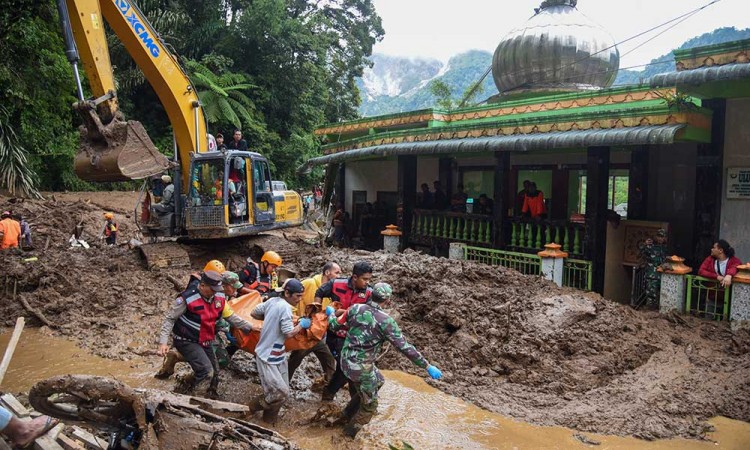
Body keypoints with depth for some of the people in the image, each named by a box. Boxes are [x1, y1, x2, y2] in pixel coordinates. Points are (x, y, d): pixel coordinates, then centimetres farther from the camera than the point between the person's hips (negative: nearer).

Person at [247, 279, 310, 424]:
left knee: (282, 390, 14)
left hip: (277, 355, 10)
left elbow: (254, 313, 13)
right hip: (268, 357, -10)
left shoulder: (272, 300, 3)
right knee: (281, 393, -6)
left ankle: (269, 419, 28)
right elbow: (289, 333, -25)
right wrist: (301, 325, -9)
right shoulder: (285, 307, -22)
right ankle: (255, 405, 17)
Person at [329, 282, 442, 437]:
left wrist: (330, 313, 26)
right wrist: (428, 367, -12)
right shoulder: (385, 321, -18)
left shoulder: (356, 308, -5)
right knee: (370, 405, 18)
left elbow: (335, 325, 4)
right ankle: (351, 431, 35)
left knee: (378, 381, 32)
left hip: (345, 361, 7)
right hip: (361, 367, -7)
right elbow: (405, 348, -18)